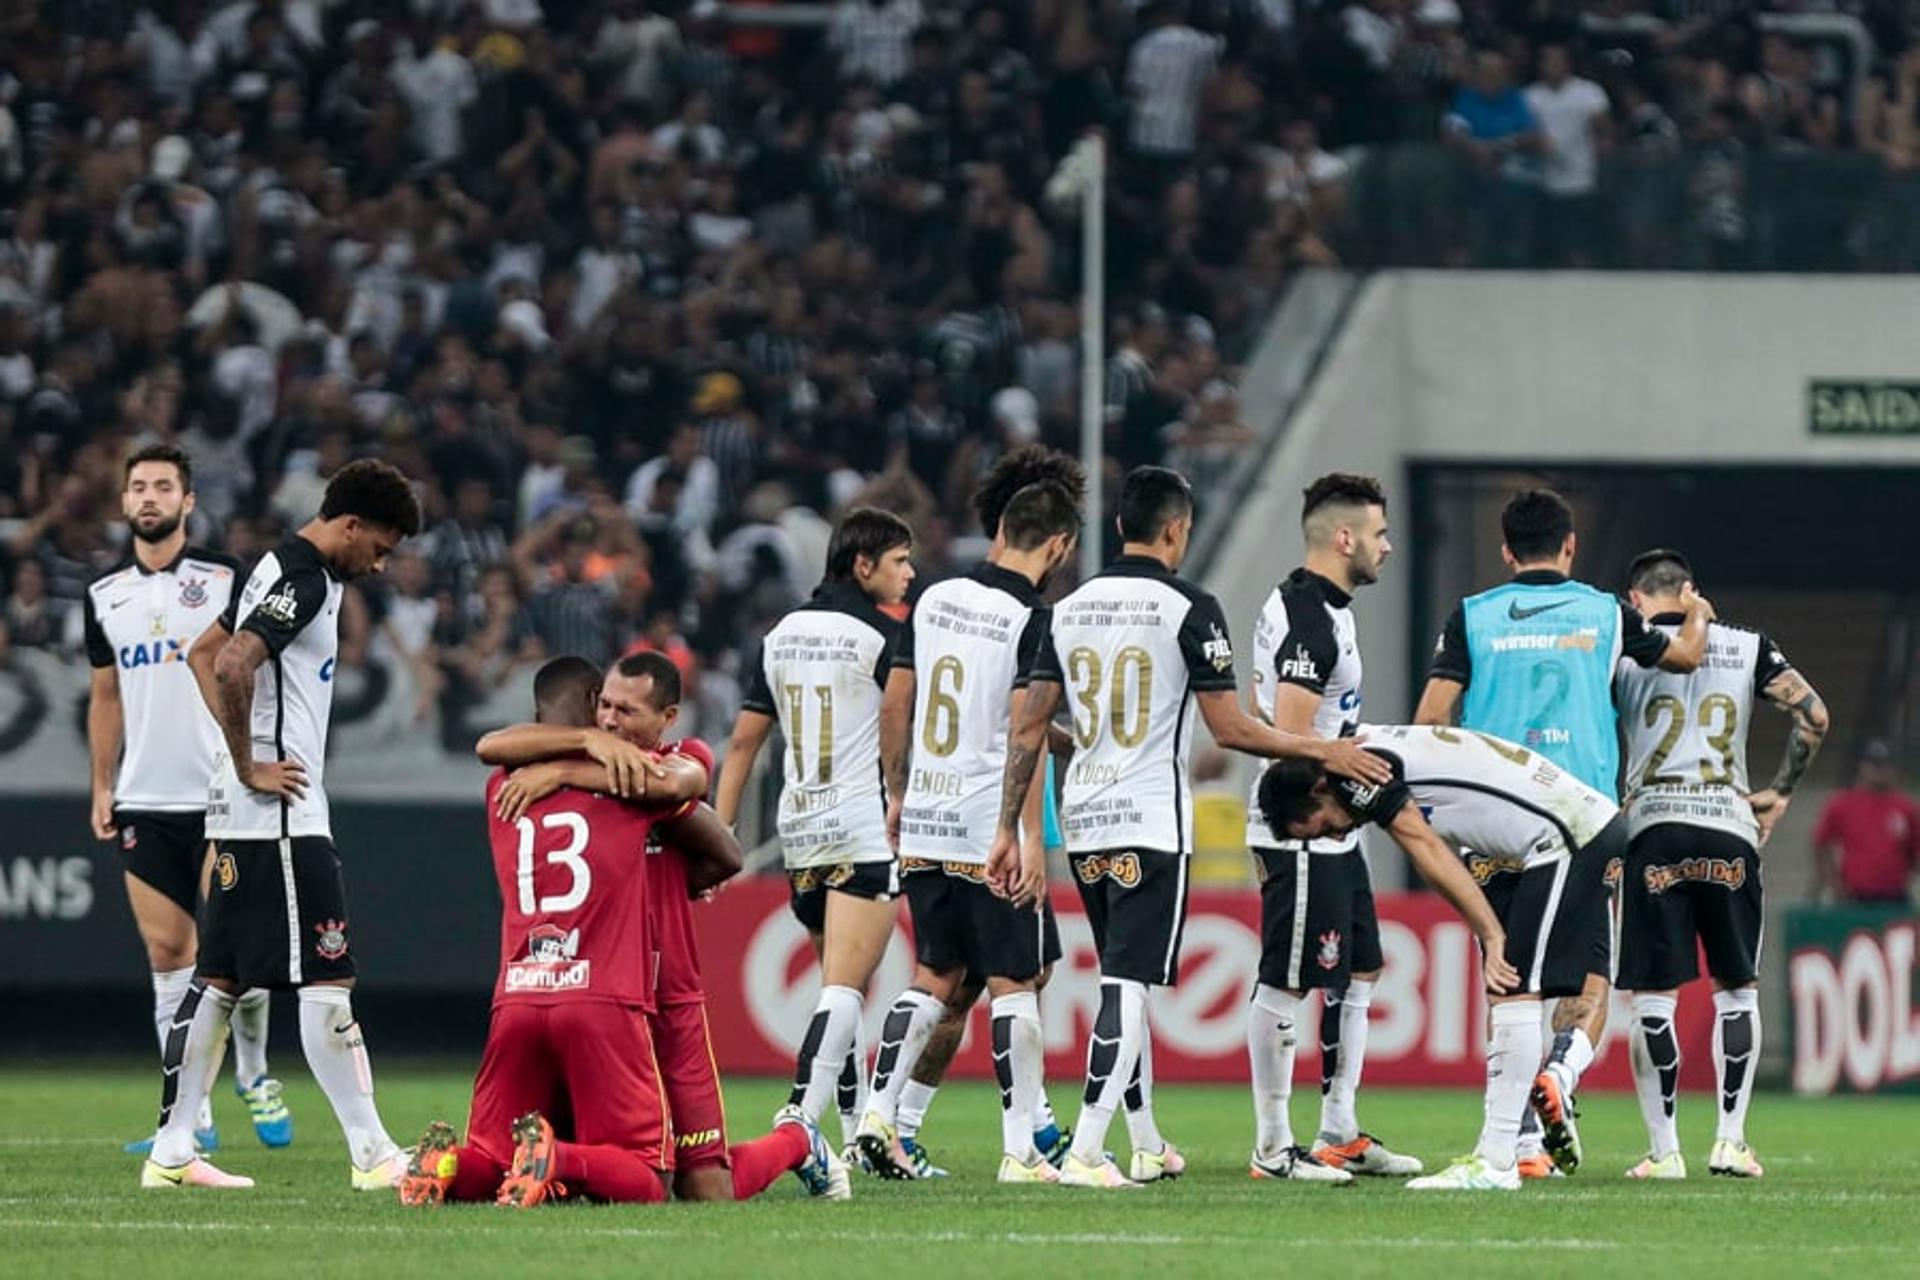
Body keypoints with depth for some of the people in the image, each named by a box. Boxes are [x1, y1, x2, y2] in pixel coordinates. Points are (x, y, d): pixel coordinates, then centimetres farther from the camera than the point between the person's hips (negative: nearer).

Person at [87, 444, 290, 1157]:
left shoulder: (225, 580, -3)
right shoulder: (105, 597, 9)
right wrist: (102, 788, 13)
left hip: (221, 796, -4)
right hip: (144, 803, 4)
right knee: (168, 957, 1)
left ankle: (253, 1073, 17)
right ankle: (191, 1118, 2)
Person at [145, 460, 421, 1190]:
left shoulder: (280, 570, 16)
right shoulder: (304, 582, -15)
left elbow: (204, 654, 27)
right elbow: (231, 664, -29)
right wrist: (250, 766, -19)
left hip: (242, 817, 10)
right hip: (278, 814, -10)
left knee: (218, 978, 11)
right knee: (326, 980, -8)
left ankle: (171, 1153, 13)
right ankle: (372, 1155, -8)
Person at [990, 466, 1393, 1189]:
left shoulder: (1071, 609, 8)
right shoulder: (1188, 609, -9)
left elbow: (1028, 729, 8)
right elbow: (1230, 729, -10)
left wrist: (1008, 829, 12)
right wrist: (1325, 752, 1)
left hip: (1084, 826, 6)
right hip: (1152, 824, -6)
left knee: (1124, 980, 17)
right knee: (1127, 984, -7)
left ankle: (1147, 1145, 25)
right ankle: (1085, 1152, -16)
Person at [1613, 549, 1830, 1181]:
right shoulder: (1748, 648, 10)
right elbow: (1814, 715, 3)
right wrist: (1780, 792, 11)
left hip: (1653, 827, -2)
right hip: (1729, 830, 2)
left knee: (1652, 995, 3)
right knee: (1737, 987, 15)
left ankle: (1664, 1151, 1)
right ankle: (1730, 1141, 10)